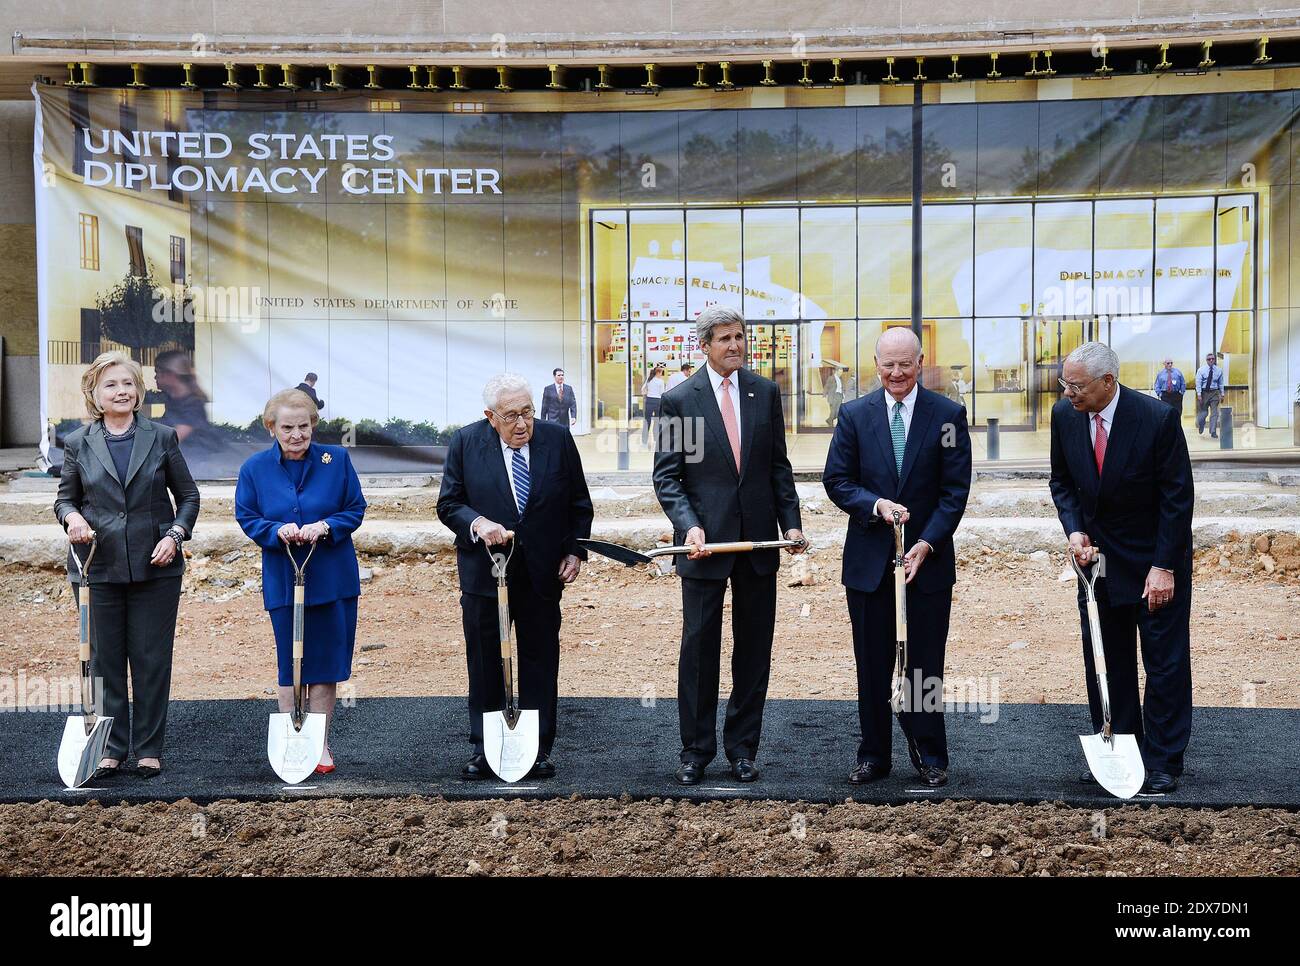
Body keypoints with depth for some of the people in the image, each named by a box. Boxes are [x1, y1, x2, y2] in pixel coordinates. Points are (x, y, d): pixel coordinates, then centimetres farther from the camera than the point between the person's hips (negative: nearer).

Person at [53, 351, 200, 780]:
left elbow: (188, 495, 8)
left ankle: (149, 749, 14)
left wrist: (175, 535, -8)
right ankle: (110, 749, 16)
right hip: (98, 569, 1)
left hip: (156, 568, -1)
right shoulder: (78, 444, 5)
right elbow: (65, 498, 11)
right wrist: (72, 516, -11)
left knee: (152, 661, 4)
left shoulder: (162, 438, 4)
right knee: (105, 662, 6)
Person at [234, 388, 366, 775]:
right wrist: (278, 530, -17)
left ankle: (320, 744, 17)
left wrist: (325, 526, -18)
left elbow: (355, 509, 1)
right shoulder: (255, 468, 0)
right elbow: (247, 517, 3)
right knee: (289, 667, 6)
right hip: (282, 581, 0)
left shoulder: (337, 459, -2)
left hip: (333, 580, 0)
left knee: (325, 665, 6)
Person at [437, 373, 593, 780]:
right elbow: (448, 504, -1)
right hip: (483, 573, 0)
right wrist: (476, 523, -20)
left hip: (543, 573, 1)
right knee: (484, 663, 7)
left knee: (540, 662, 6)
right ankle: (483, 748, 18)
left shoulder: (558, 439, -2)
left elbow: (579, 504, 7)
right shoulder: (466, 442, -4)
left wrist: (575, 551, 0)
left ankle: (539, 750, 15)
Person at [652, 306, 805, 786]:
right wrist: (689, 525, -18)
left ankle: (742, 747, 21)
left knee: (754, 651, 8)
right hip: (706, 543, -3)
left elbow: (778, 465, 11)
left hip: (759, 539, 3)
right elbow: (666, 476, -4)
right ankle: (696, 751, 15)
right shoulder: (679, 400, -3)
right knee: (699, 650, 3)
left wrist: (790, 522, 3)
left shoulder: (765, 392, 6)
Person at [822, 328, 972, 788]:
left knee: (925, 663, 5)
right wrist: (876, 505, -16)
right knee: (873, 664, 8)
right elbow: (836, 481, 2)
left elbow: (955, 490, -4)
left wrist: (927, 543, -14)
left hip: (928, 559, -1)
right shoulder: (855, 415, 3)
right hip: (869, 560, 1)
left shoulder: (948, 415, -1)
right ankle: (873, 755, 19)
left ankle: (929, 755, 18)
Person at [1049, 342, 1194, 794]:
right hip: (1098, 555, 5)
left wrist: (1163, 566, -18)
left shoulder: (1158, 418, -21)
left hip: (1155, 556, -4)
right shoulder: (1064, 415, -8)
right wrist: (1075, 529, -10)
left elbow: (1177, 497, -17)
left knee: (1166, 661, 2)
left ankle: (1162, 762, 12)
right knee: (1104, 660, 9)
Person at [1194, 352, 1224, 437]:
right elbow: (1198, 383, -6)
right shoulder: (1201, 370, -2)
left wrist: (1222, 394, 6)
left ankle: (1213, 432, -3)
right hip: (1204, 392, -1)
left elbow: (1221, 383, 9)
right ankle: (1201, 428, 35)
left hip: (1214, 393, 1)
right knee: (1203, 412, 8)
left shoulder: (1219, 370, 4)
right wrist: (1199, 394, -14)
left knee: (1214, 413, -5)